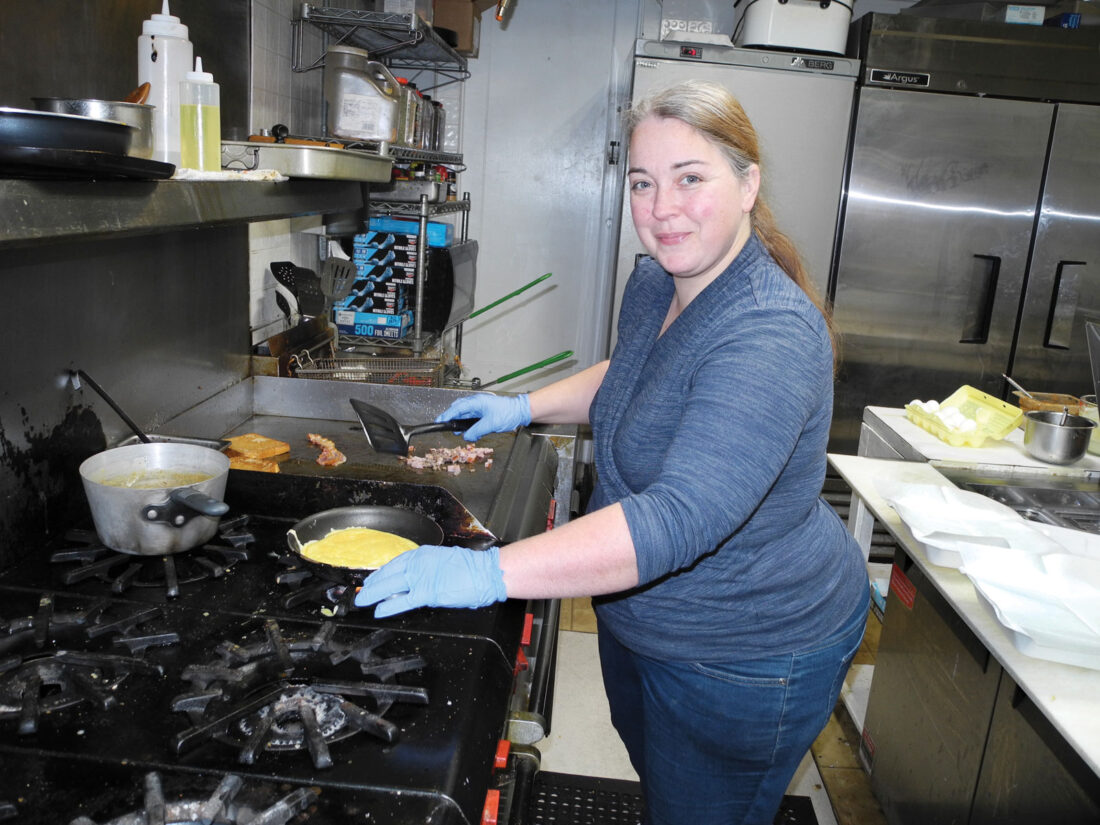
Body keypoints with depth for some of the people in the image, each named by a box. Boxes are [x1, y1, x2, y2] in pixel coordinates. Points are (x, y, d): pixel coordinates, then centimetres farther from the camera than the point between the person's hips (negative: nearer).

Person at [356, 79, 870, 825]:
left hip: (745, 658, -8)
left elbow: (680, 520, -44)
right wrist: (524, 408, 7)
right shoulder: (655, 283, -3)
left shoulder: (770, 337, -34)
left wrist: (490, 573, -47)